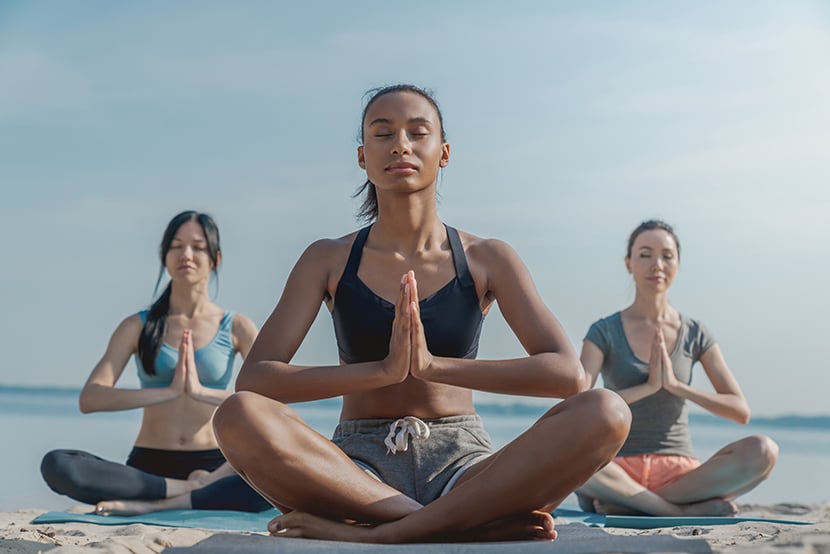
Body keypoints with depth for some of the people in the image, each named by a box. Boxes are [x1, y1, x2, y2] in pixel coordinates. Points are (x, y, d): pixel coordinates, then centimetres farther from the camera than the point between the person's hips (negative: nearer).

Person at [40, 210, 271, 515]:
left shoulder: (236, 327, 6)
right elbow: (89, 399, -6)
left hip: (213, 464, -1)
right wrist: (167, 392, -21)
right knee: (56, 466, -27)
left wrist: (202, 392, -24)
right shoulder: (138, 327, 7)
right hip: (148, 467, 1)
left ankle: (156, 504, -26)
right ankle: (198, 489, -20)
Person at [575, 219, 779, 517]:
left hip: (679, 472, 3)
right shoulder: (604, 332, 2)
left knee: (763, 451, -26)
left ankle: (624, 504, -24)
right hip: (621, 468, -2)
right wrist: (648, 386, -18)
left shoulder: (695, 334, 8)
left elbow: (741, 411, 2)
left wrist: (676, 385, -11)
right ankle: (681, 510, -24)